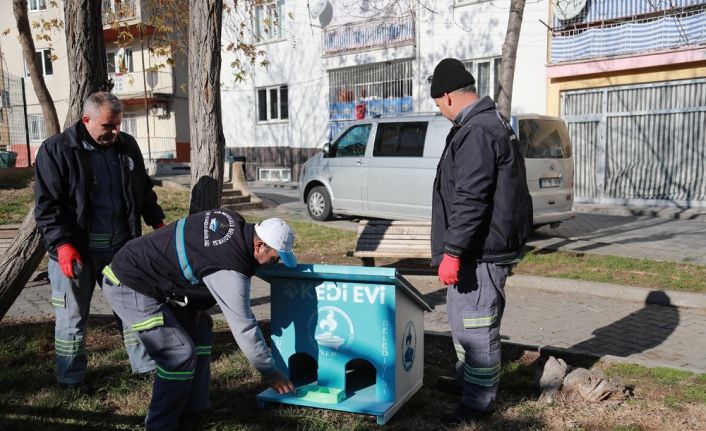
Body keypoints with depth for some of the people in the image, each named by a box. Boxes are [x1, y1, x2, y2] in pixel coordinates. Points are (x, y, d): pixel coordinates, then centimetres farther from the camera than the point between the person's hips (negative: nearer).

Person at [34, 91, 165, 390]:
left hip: (121, 246, 5)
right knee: (72, 317, 8)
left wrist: (157, 222, 14)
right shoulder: (56, 150, -9)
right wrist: (61, 244, -20)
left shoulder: (127, 146, 6)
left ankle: (146, 365, 28)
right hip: (75, 251, -4)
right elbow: (46, 205, -11)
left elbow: (143, 189, 18)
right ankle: (70, 381, 24)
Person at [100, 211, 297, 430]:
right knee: (180, 352, -12)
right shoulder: (230, 270, -27)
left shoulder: (232, 221, -4)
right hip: (128, 287, -10)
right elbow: (243, 327, -20)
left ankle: (193, 411, 21)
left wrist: (196, 306, 6)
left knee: (199, 330, 13)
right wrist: (269, 373, -8)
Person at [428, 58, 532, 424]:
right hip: (480, 247, 11)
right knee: (462, 316, 23)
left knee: (475, 324, 0)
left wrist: (452, 251, -22)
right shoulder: (490, 123, 16)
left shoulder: (476, 133, -19)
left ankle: (478, 401, 13)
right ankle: (467, 379, 39)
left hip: (481, 251, -11)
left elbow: (470, 200, -25)